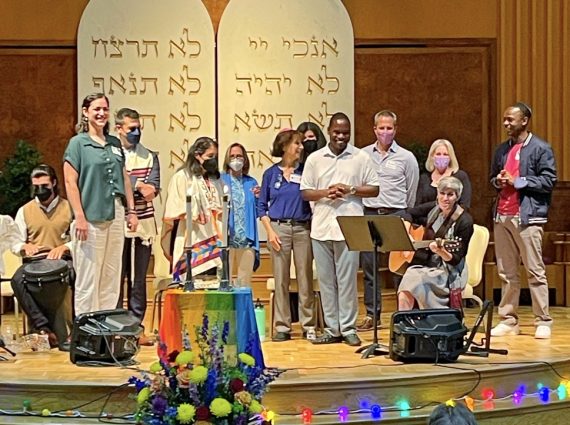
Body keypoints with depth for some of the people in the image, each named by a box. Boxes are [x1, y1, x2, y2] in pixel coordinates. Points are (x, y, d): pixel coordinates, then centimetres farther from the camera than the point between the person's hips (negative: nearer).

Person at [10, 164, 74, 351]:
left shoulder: (69, 208, 9)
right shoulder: (24, 211, 14)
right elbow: (15, 244, 14)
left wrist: (64, 247, -14)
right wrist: (25, 246, -9)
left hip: (62, 260, -2)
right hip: (34, 261, 2)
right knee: (18, 280, -32)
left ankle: (47, 330, -23)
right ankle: (45, 327, -29)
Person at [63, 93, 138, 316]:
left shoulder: (115, 144, 14)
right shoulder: (78, 143, -3)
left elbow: (125, 179, 19)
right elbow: (70, 182, -8)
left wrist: (131, 211, 14)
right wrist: (79, 217, -15)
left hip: (115, 216, 6)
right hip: (90, 218, -6)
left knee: (112, 277, 10)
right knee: (88, 279, -4)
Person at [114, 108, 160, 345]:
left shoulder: (150, 157, 13)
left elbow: (153, 188, -1)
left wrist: (128, 186, -16)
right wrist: (138, 186, -13)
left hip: (143, 225, 4)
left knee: (139, 280, 7)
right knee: (116, 278, -2)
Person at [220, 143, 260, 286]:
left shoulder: (251, 183, 14)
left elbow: (257, 213, 14)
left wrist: (258, 198, -4)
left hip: (246, 240, 3)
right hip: (226, 238, -3)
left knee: (245, 281, 8)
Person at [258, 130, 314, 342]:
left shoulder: (305, 171, 6)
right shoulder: (271, 173, 5)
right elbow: (262, 206, 7)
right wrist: (270, 232, -3)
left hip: (303, 228, 1)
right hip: (279, 228, 0)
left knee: (305, 279, 2)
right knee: (281, 280, 1)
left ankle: (308, 325, 10)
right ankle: (282, 327, 7)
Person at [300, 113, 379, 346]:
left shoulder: (361, 158, 4)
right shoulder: (315, 159, 8)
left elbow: (374, 189, 5)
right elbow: (305, 192, 8)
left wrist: (351, 190, -11)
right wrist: (325, 193, -10)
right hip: (321, 228, 3)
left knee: (347, 279, -2)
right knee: (326, 280, 6)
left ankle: (348, 328, 5)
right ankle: (332, 329, 13)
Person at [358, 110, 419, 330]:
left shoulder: (406, 158, 5)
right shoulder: (362, 155, 8)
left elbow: (412, 193, 10)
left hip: (396, 215, -2)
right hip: (369, 214, 2)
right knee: (368, 267, 4)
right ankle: (371, 314, 11)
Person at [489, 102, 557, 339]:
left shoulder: (540, 149, -2)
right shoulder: (502, 150, 17)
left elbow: (549, 181, -9)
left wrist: (518, 181, -12)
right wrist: (497, 181, 2)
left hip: (528, 217, -6)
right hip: (502, 216, 6)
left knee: (535, 271, -4)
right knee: (506, 273, 8)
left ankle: (543, 321, 2)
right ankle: (508, 320, 13)